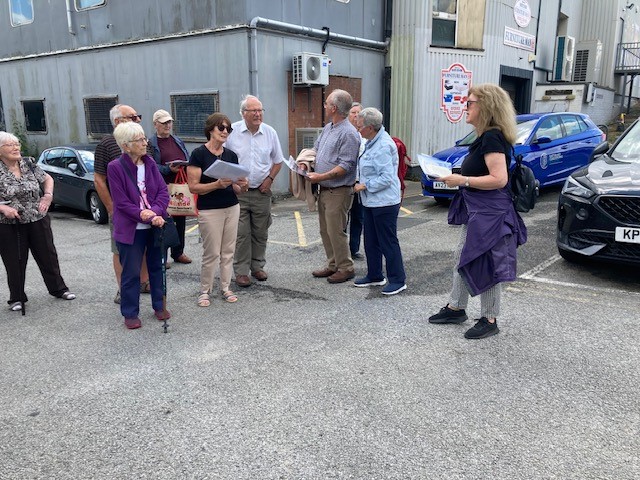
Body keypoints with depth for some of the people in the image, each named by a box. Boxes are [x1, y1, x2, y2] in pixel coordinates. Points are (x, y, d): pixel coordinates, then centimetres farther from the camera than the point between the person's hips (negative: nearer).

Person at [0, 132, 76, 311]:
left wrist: (48, 195, -3)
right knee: (15, 262, 6)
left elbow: (47, 179, 14)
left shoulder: (29, 164, 2)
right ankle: (16, 298, 22)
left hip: (38, 221, 3)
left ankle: (58, 289, 28)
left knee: (48, 256, 12)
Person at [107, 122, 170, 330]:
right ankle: (130, 313, 21)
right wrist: (144, 216, -21)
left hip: (155, 225, 4)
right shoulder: (115, 167, -10)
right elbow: (122, 202, -13)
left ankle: (159, 305, 31)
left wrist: (156, 212, -18)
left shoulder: (150, 162, 3)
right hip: (131, 229, -4)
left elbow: (163, 191, -1)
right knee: (131, 273, 5)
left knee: (157, 267, 15)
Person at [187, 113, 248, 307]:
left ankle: (226, 288, 23)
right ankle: (204, 291, 16)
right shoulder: (199, 154, -8)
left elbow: (235, 188, 12)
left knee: (228, 252, 10)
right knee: (212, 253, -2)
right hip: (209, 210, -5)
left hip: (232, 208, 5)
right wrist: (217, 184, -24)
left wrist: (242, 186, -11)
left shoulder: (231, 155, 7)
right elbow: (193, 186, -13)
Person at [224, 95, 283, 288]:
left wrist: (269, 179, -1)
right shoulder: (232, 132, -4)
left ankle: (257, 266, 25)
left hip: (262, 192, 3)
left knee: (260, 233, 10)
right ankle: (241, 271, 8)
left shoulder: (270, 133, 3)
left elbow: (278, 161, 12)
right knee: (241, 233, -2)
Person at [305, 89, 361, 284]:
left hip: (338, 191, -9)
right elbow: (316, 149, 25)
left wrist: (321, 177, -23)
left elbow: (345, 166, -22)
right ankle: (333, 264, 27)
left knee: (336, 231, -4)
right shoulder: (327, 128, 13)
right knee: (325, 230, 15)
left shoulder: (349, 133, -17)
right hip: (324, 189, 9)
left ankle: (346, 268, 10)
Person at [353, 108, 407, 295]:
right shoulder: (372, 142, 12)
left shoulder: (383, 146, -20)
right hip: (371, 201, 10)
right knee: (371, 242, 16)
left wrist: (365, 186, -17)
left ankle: (398, 280, 10)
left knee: (388, 243, -1)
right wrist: (361, 185, 14)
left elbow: (387, 178, -24)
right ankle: (374, 276, 29)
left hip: (384, 203, -10)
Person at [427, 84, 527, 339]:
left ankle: (489, 320, 15)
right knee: (462, 258, 18)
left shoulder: (492, 138, -19)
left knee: (485, 265, 0)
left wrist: (462, 180, -21)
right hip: (476, 211, 11)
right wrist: (458, 177, 10)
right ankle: (455, 308, 32)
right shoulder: (485, 137, 12)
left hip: (490, 213, -11)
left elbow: (499, 179, -26)